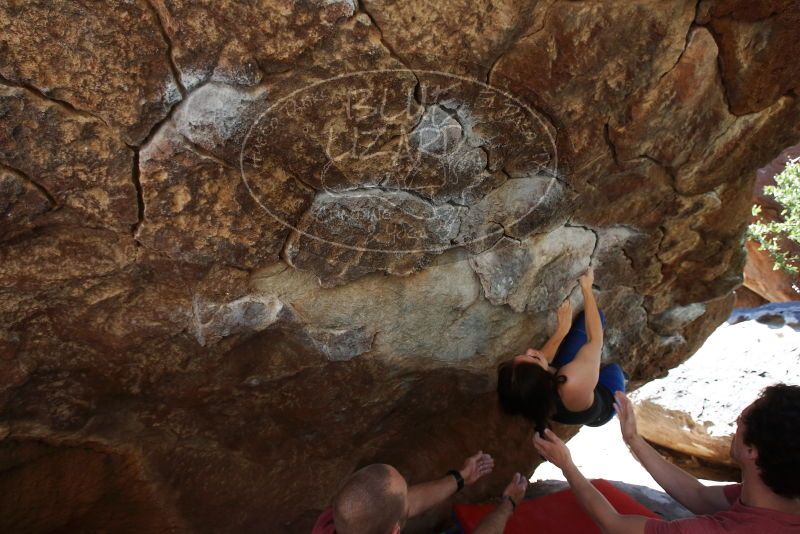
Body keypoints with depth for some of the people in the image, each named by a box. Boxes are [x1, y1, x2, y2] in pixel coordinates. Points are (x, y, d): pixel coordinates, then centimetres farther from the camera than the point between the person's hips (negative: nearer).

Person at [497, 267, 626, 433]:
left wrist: (562, 329, -1)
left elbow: (544, 359, -10)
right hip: (599, 412, -3)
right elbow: (595, 340, -32)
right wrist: (586, 288, -21)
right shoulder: (575, 381, -51)